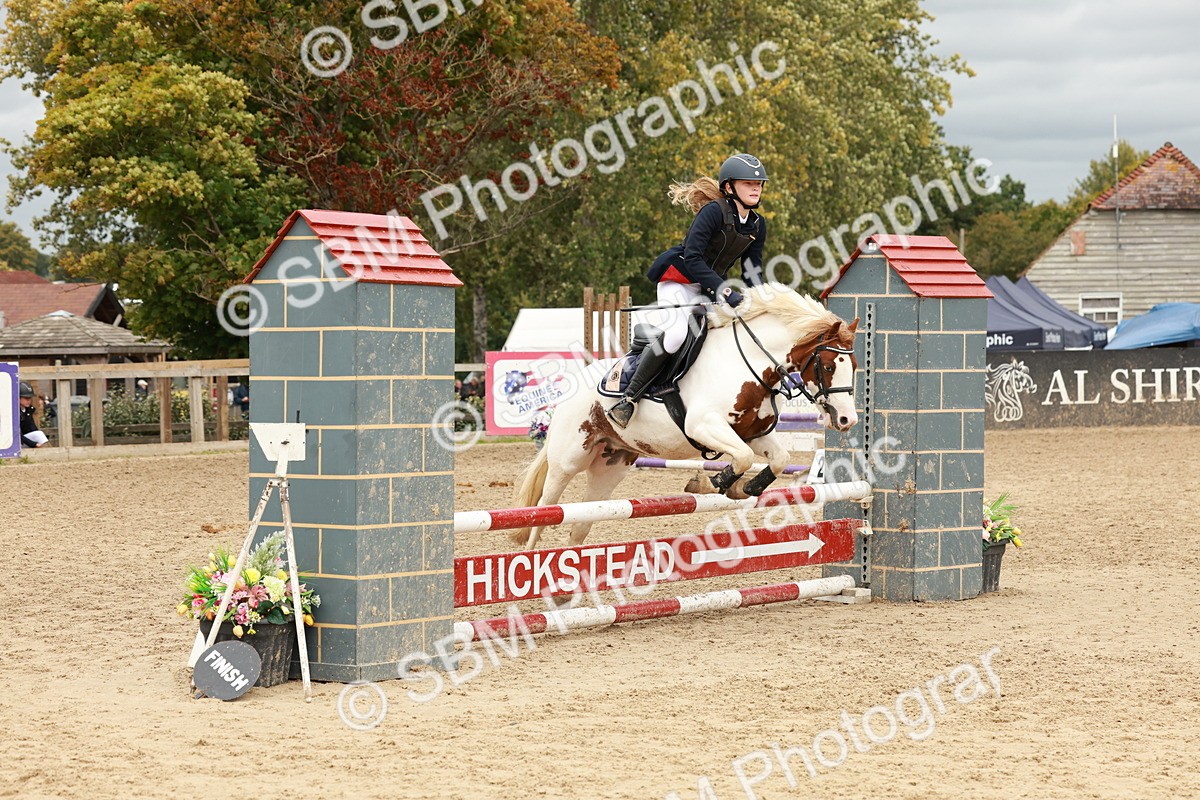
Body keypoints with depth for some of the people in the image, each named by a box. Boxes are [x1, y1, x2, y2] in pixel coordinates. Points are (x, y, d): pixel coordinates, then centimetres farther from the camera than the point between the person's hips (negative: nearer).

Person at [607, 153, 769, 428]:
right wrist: (725, 291, -33)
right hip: (679, 280, -8)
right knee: (676, 333, -30)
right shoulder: (714, 212, -19)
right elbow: (692, 258, -25)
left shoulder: (758, 226, 4)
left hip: (711, 288, 9)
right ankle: (628, 398, -24)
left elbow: (752, 273, 9)